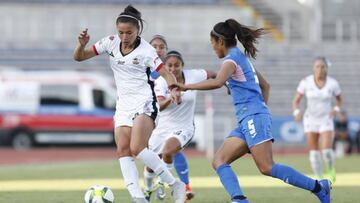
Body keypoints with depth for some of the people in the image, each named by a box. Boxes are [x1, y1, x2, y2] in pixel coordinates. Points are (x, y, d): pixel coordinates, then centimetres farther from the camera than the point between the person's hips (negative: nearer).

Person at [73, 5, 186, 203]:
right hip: (123, 104, 6)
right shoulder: (111, 42, 2)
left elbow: (166, 74, -9)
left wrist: (173, 89, -29)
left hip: (144, 103, -6)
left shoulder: (145, 50, -10)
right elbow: (79, 57, 5)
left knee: (137, 149, -22)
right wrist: (82, 44, -16)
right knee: (122, 150, -10)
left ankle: (175, 185, -11)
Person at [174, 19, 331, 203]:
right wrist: (262, 109, 28)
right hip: (246, 121, 10)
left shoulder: (232, 58, -6)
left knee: (267, 168, -17)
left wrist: (187, 87, -18)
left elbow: (217, 82, -25)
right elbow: (265, 85, 31)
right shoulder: (242, 58, 23)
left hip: (253, 118, -10)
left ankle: (318, 187, -12)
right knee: (218, 162, -2)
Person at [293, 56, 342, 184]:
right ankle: (319, 179, 13)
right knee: (314, 152, -2)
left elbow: (339, 100, 9)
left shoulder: (332, 83, -8)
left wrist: (336, 109, -11)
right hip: (310, 120, 1)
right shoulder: (306, 82, -9)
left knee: (326, 151, -16)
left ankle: (330, 169, 16)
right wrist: (296, 112, -24)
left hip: (326, 120, -1)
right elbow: (296, 101, -4)